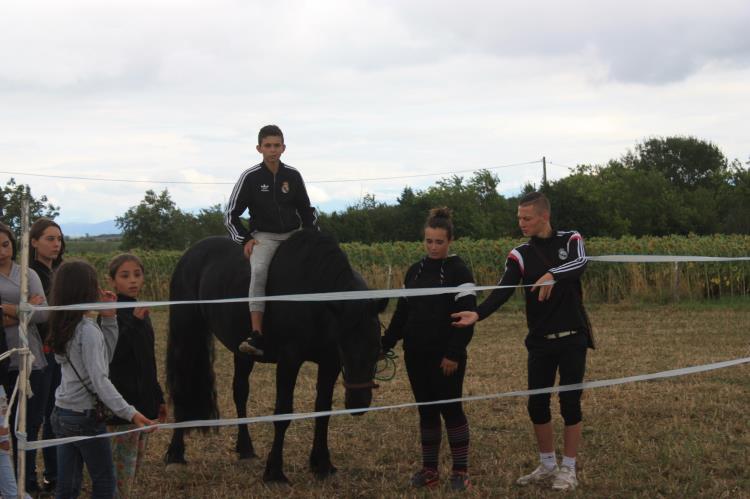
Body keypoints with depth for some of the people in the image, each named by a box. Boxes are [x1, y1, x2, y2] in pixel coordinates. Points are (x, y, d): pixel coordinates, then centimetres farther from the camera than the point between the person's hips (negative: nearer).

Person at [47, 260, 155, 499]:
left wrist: (108, 319, 5)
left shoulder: (64, 326, 7)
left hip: (62, 414, 8)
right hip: (85, 417, -8)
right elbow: (99, 380, -24)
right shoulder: (89, 331, -18)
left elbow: (105, 355, 11)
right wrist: (129, 412, -30)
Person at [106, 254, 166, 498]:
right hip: (122, 401, -9)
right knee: (123, 464, -6)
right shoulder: (113, 313, -14)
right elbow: (111, 355, -26)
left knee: (137, 460, 15)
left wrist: (158, 398, 23)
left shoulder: (140, 312, 11)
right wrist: (135, 323, -33)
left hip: (142, 399, 9)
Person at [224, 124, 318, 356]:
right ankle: (256, 336, -40)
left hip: (293, 235, 5)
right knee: (259, 271, -32)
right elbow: (230, 215, 2)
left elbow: (306, 210, 18)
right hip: (263, 237, -5)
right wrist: (245, 240, -9)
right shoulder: (250, 177, -3)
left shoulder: (293, 176, 6)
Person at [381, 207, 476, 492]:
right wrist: (385, 344, 8)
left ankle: (460, 471, 6)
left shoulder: (459, 272, -8)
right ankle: (429, 470, 17)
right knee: (426, 411, 10)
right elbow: (401, 313, 15)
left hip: (447, 356, -6)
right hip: (416, 355, 6)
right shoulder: (415, 271, 11)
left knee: (450, 409, -2)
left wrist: (454, 354, -19)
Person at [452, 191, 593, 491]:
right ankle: (547, 466, 23)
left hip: (572, 339, -2)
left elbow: (580, 263, -24)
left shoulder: (570, 240, -2)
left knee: (570, 404, 0)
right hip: (540, 342, 3)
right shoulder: (520, 255, -1)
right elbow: (504, 290, -14)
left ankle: (568, 470, 12)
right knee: (537, 405, 5)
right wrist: (478, 314, -32)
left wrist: (552, 275, -43)